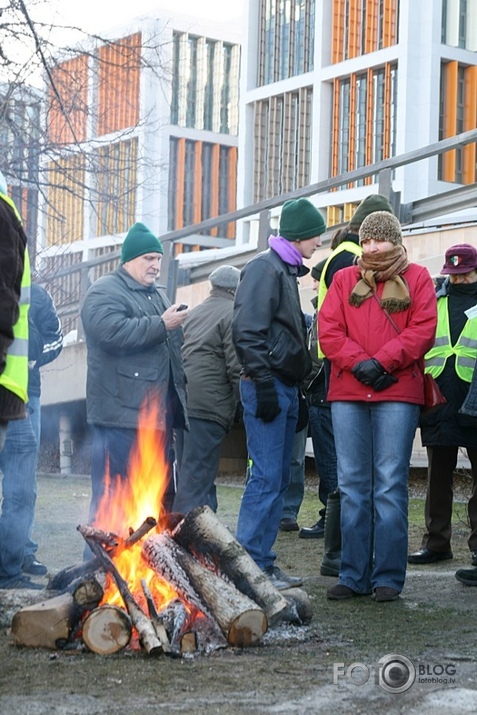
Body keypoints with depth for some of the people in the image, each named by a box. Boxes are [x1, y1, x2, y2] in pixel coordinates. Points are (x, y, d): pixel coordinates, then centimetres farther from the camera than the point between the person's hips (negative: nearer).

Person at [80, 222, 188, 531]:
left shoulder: (158, 294, 24)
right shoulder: (105, 292, -6)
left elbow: (173, 343, 36)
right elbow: (112, 333, -24)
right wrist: (161, 325, -18)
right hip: (123, 410, -9)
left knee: (163, 491, 13)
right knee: (114, 489, -9)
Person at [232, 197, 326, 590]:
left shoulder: (287, 271, 20)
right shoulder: (265, 268, -9)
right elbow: (248, 332, -18)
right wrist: (263, 384, -21)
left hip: (285, 387, 10)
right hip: (267, 385, -10)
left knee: (277, 479, 10)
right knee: (267, 477, -11)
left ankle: (262, 561, 15)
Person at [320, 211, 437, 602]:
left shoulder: (416, 278, 10)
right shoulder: (345, 280, 16)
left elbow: (423, 330, -2)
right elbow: (328, 331, 5)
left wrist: (382, 361, -12)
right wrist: (359, 363, -10)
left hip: (398, 393, -3)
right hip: (347, 393, 3)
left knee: (390, 485, -5)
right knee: (353, 485, 3)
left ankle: (388, 577, -2)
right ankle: (354, 575, 7)